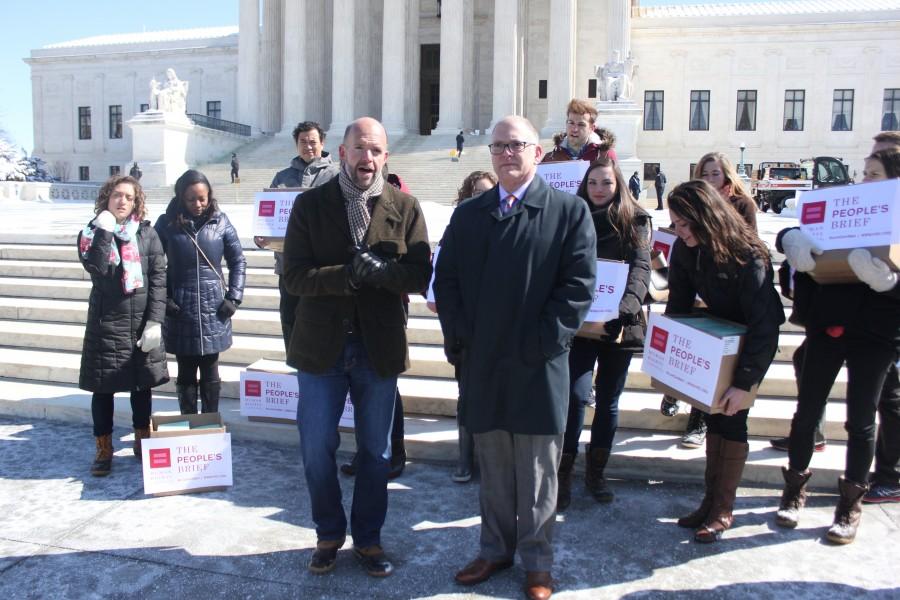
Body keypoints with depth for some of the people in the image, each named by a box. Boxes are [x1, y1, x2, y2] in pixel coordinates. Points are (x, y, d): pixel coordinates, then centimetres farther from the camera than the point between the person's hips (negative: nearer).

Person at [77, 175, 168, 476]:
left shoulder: (147, 234, 2)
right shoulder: (91, 233, 2)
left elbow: (159, 279, -2)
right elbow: (96, 268, -17)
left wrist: (155, 321, -9)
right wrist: (104, 231, -17)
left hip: (142, 321, 1)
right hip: (106, 323, 0)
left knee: (142, 384, 11)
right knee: (103, 387, 6)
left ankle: (142, 441, 29)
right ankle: (103, 450, 19)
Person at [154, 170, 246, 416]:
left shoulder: (220, 222, -1)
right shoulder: (167, 223, -3)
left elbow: (238, 261, 3)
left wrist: (234, 299, -4)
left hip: (214, 311, 1)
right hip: (180, 312, 0)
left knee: (210, 374, 10)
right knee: (186, 373, 10)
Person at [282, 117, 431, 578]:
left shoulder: (405, 207, -1)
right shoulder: (310, 204, -2)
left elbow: (420, 276, -6)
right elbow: (294, 275, -9)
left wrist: (383, 271, -25)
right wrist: (347, 275, -24)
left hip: (379, 346, 1)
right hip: (322, 345, 0)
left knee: (376, 451, 13)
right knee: (317, 450, 9)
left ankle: (368, 538, 34)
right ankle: (329, 534, 33)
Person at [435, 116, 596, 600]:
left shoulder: (569, 211, -2)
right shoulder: (468, 214, 10)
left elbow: (578, 285, -7)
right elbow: (445, 279, 8)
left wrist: (544, 342, -13)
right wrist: (458, 340, -2)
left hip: (539, 366, -3)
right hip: (481, 364, 3)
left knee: (537, 472, 9)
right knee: (492, 469, 15)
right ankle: (495, 549, 33)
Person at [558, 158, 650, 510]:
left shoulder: (636, 222, 2)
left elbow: (641, 268, -10)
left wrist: (625, 308, -28)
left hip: (619, 324, 1)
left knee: (608, 399, 10)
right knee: (576, 395, -11)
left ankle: (596, 471, 25)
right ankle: (564, 473, 1)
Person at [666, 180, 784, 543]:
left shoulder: (748, 256, -32)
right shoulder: (685, 250, -13)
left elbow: (764, 325, -33)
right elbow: (678, 306, -3)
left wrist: (745, 382, -36)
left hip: (754, 338, -6)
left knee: (731, 417, -7)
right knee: (712, 413, 6)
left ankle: (723, 509, 6)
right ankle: (712, 499, 16)